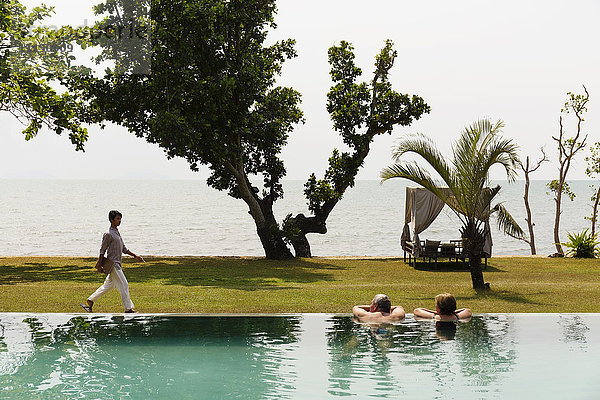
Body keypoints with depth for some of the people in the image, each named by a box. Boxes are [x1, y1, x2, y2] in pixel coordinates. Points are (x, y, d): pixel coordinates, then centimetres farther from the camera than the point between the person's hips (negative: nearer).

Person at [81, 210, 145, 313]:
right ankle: (129, 308, -2)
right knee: (124, 285, -7)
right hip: (112, 264, -9)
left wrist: (135, 256, 15)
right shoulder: (108, 234, -13)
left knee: (108, 285, 15)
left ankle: (90, 300, 24)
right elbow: (102, 250, -11)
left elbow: (124, 249, 19)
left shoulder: (117, 233, 15)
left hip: (117, 264, 9)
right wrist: (99, 264, -12)